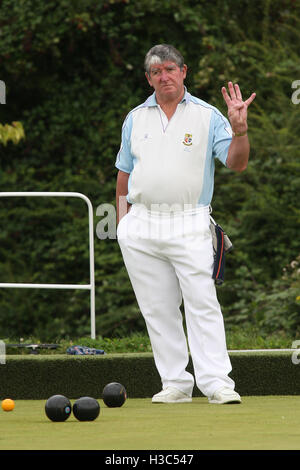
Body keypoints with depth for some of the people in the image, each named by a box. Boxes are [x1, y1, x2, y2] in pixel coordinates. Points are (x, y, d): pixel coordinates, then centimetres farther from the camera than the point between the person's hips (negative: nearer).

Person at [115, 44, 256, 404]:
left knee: (202, 303, -12)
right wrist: (122, 222, 11)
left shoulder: (207, 116, 5)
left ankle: (217, 383, -14)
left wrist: (239, 129, -20)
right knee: (158, 309, 3)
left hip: (189, 225, -3)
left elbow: (237, 163, -3)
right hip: (141, 226, 3)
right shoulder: (135, 119, 14)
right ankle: (176, 384, 8)